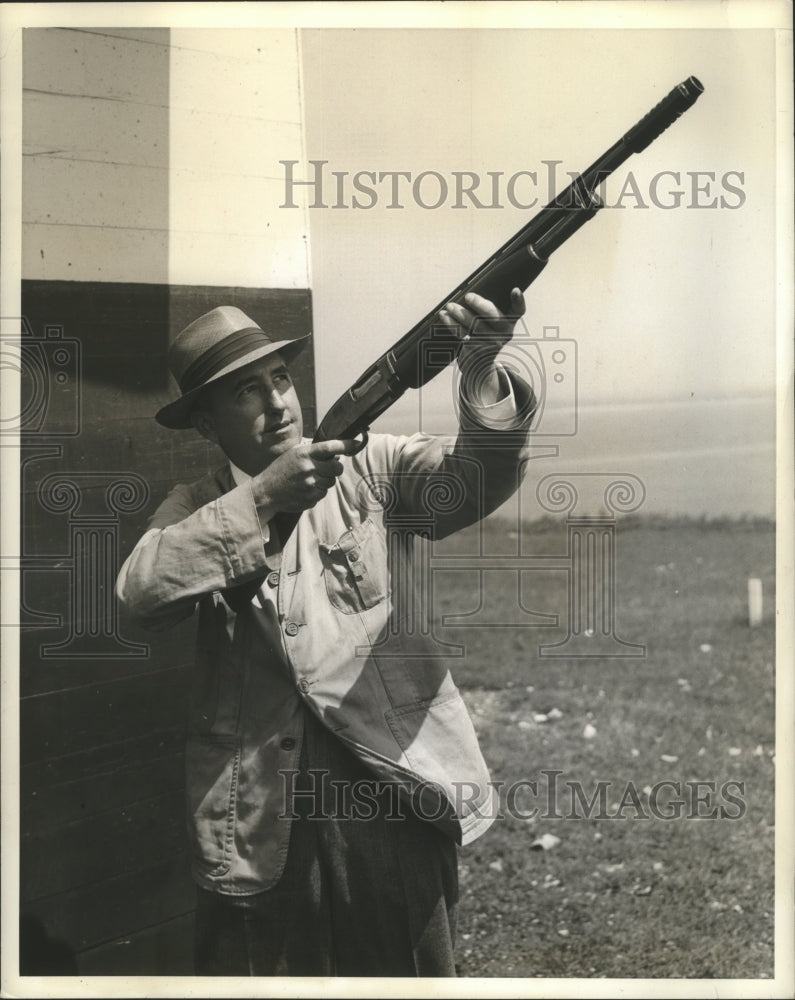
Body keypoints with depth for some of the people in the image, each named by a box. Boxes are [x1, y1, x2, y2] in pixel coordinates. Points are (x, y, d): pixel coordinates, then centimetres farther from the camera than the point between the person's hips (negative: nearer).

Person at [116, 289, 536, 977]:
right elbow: (139, 591, -12)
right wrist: (261, 497, -20)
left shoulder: (371, 471, 4)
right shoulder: (194, 510, 7)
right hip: (257, 818, 1)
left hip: (394, 793, 0)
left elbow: (476, 482, -13)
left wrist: (481, 372, -33)